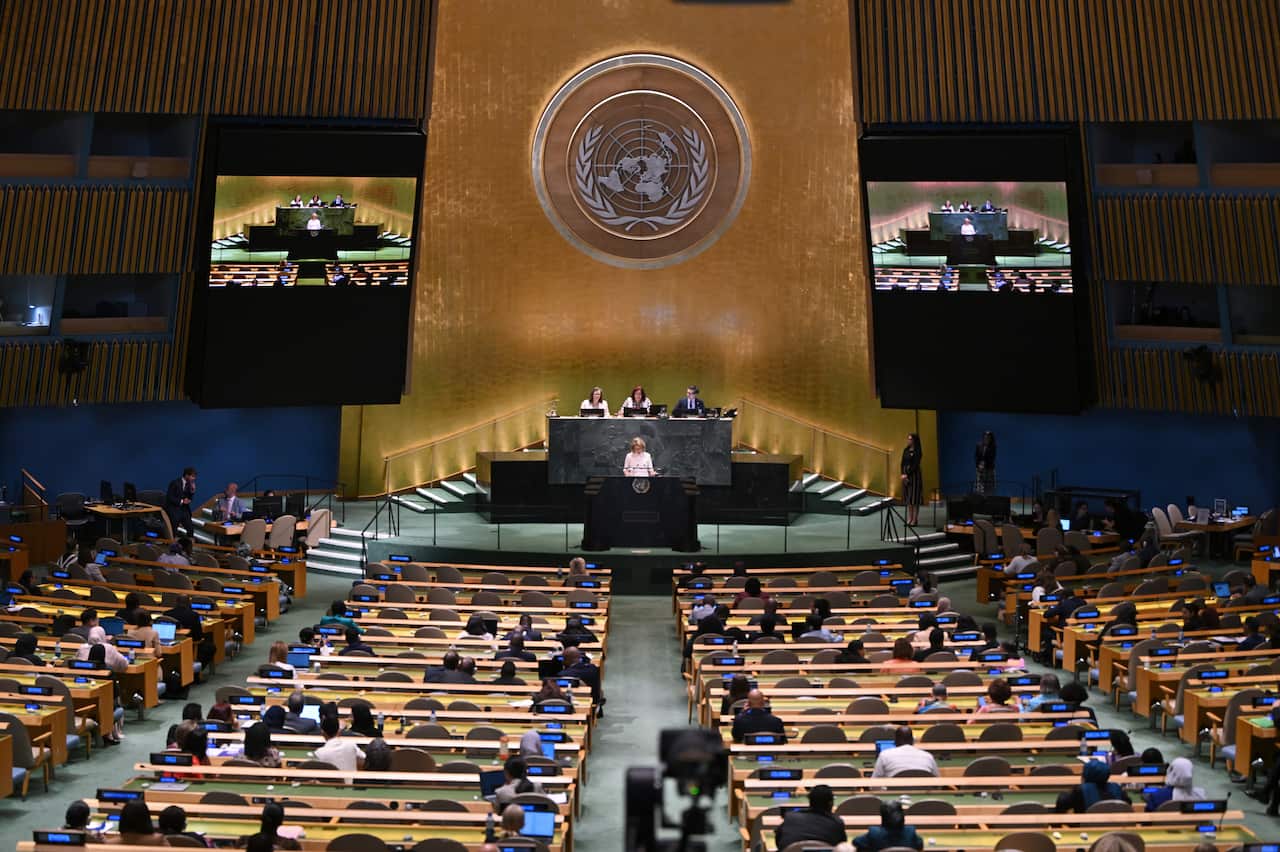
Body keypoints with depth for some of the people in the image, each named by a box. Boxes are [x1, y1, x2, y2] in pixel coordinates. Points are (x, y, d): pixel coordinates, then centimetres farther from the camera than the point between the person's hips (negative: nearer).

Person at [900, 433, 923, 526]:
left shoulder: (917, 452, -8)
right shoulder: (906, 451, 11)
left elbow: (915, 465, -13)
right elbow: (903, 463, 9)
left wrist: (907, 475, -16)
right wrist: (903, 474, -6)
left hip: (914, 475, -6)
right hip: (906, 475, 6)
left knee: (914, 498, -4)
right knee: (908, 498, 7)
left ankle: (915, 520, 0)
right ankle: (909, 519, 11)